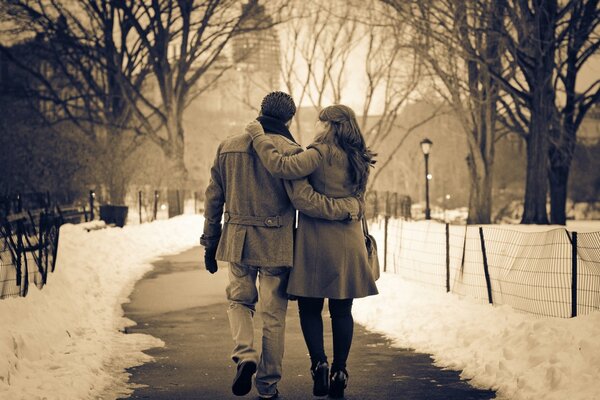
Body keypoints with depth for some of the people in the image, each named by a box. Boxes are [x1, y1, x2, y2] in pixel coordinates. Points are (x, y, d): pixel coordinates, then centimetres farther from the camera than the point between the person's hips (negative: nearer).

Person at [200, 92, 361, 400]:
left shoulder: (227, 147, 5)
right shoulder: (288, 151, -10)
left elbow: (213, 199, 9)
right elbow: (303, 199, -19)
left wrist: (210, 244, 17)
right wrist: (347, 207, -9)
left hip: (237, 242, 3)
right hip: (275, 246, -3)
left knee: (239, 301, 21)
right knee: (273, 315, 8)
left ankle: (244, 355, -5)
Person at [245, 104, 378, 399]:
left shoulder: (321, 153, -12)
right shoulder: (357, 159, 9)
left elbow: (282, 167, -25)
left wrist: (258, 136, -15)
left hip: (316, 242, -5)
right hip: (349, 241, 5)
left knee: (309, 308, 6)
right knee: (341, 310, 9)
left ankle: (319, 363, -10)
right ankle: (339, 373, 9)